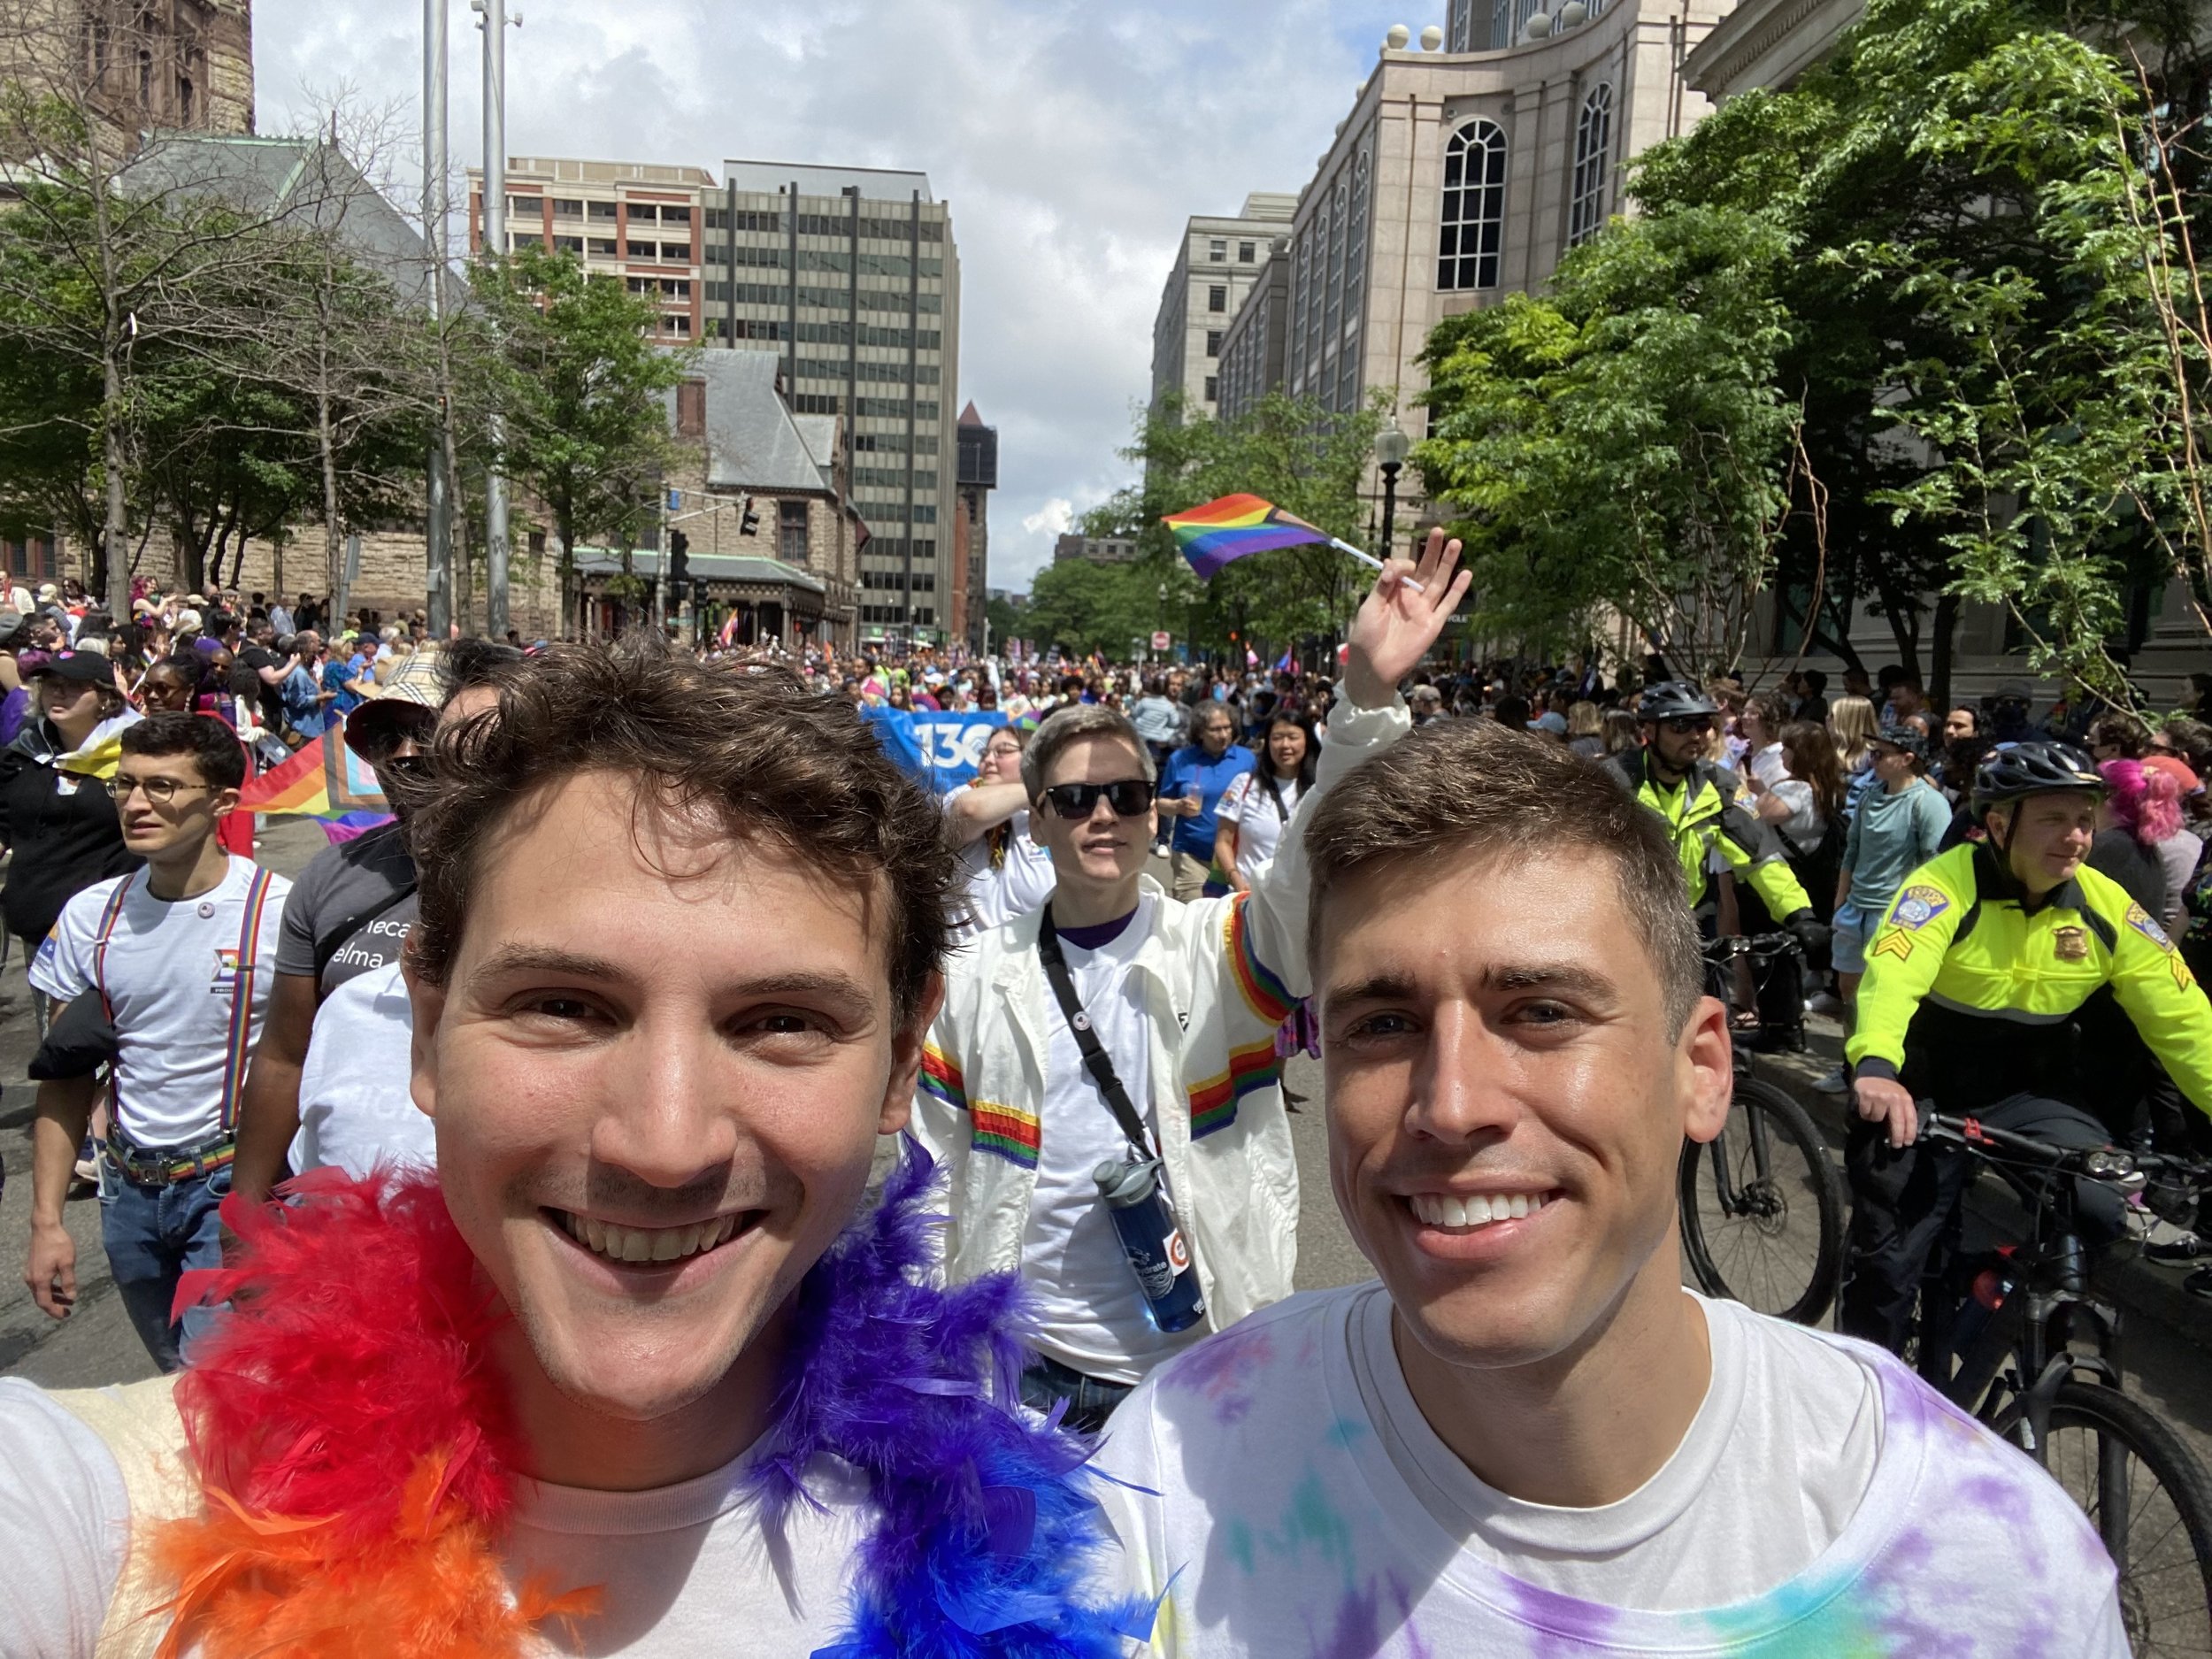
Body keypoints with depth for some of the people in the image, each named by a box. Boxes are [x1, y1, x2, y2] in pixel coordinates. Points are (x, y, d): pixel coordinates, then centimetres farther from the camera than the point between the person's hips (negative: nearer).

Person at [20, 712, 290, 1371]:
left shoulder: (279, 911, -14)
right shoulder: (90, 916, 0)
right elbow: (66, 1078, 6)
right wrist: (46, 1220, 3)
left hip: (235, 1185, -5)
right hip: (130, 1187, 5)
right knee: (175, 1380, 21)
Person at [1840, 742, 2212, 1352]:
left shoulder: (2108, 908, -6)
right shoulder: (1946, 886, -20)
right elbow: (1891, 973, -37)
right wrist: (1875, 1067, -55)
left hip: (2021, 1100, 4)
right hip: (1922, 1099, -4)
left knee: (2108, 1211, -19)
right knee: (1887, 1267, -1)